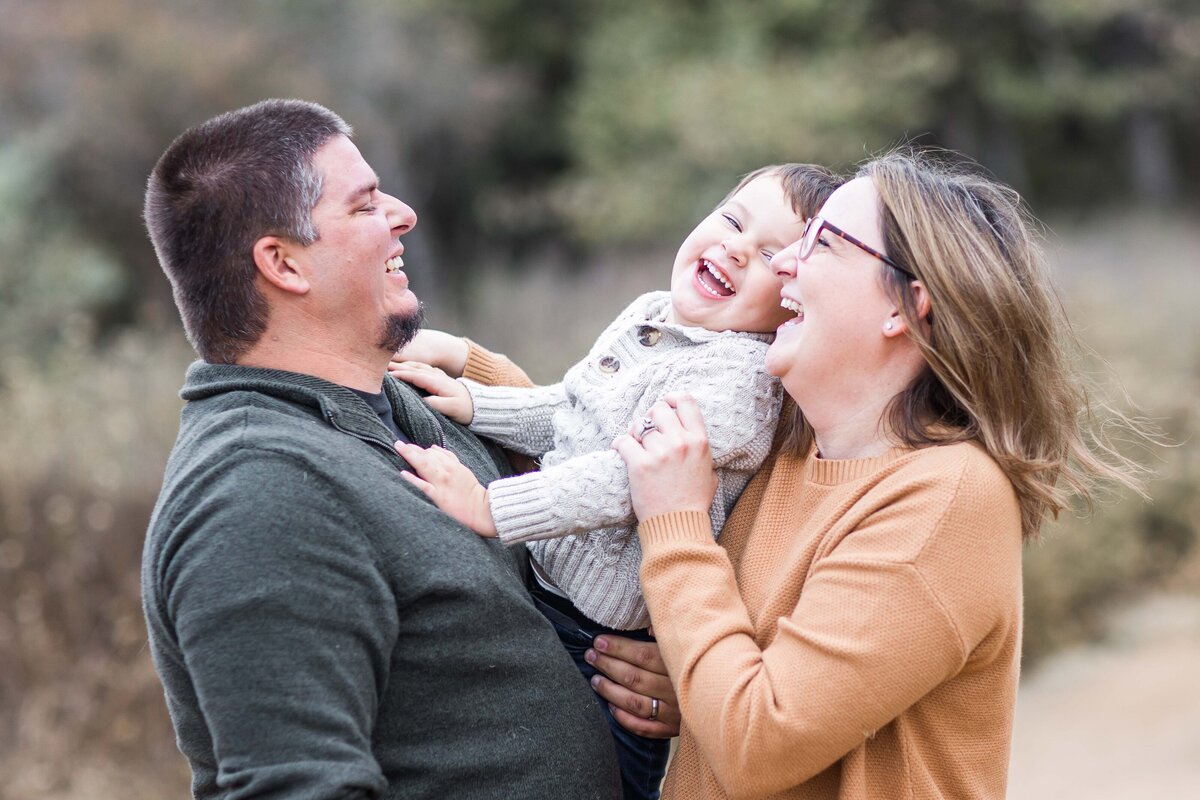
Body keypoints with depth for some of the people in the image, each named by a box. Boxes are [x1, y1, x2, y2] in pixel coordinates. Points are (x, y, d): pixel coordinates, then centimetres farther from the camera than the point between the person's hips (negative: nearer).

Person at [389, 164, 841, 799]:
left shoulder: (737, 375, -23)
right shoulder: (648, 314, 5)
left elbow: (629, 477, -32)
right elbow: (565, 415, 17)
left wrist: (491, 508, -34)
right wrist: (471, 402, 3)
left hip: (607, 639, -8)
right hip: (541, 588, 9)